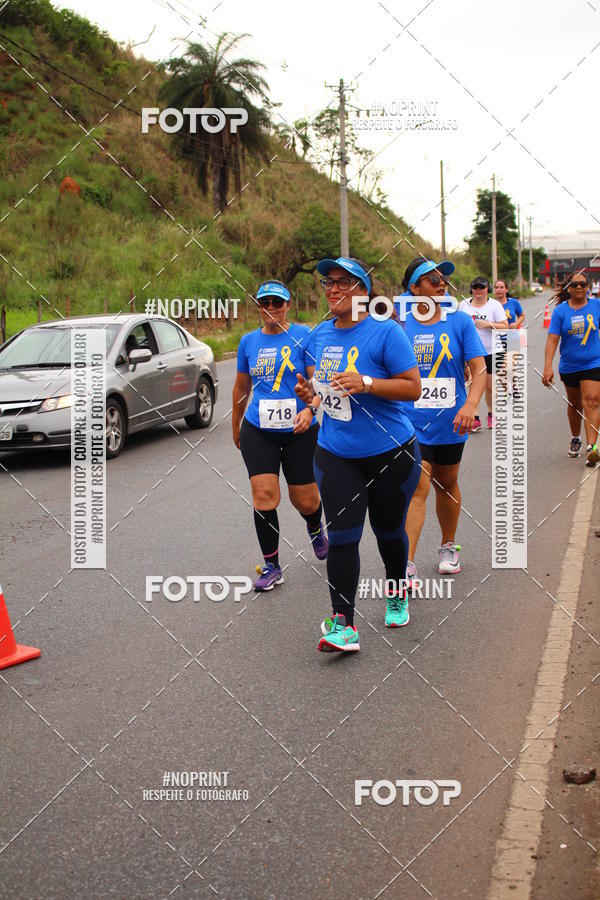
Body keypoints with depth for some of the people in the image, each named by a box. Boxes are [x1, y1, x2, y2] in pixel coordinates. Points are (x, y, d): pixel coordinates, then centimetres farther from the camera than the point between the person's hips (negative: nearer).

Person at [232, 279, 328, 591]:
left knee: (305, 499, 4)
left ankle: (316, 529, 42)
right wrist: (235, 428, 24)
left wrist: (310, 409, -25)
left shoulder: (303, 336, -4)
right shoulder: (249, 342, 7)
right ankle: (271, 566, 3)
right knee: (264, 495, -9)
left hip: (299, 431, -2)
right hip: (258, 432, 2)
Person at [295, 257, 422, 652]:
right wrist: (308, 392, -4)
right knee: (341, 537, -5)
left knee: (389, 531, 14)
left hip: (390, 454, -4)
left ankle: (398, 594, 41)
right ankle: (343, 623, -2)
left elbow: (413, 387, -15)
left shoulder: (386, 332, -12)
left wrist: (366, 383, -28)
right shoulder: (319, 335, 6)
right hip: (335, 454, 4)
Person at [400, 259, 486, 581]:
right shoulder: (400, 325, -2)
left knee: (446, 485, 17)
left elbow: (479, 369, -6)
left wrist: (470, 405, -21)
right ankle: (406, 567, -14)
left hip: (450, 424, 2)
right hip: (411, 424, -2)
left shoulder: (460, 321, -1)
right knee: (416, 488, -13)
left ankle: (448, 547, 39)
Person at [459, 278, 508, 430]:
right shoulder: (464, 304, 8)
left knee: (490, 386, 5)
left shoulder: (495, 305, 0)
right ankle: (475, 419, -3)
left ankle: (491, 415, 25)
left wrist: (489, 324, -18)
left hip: (491, 351, -1)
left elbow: (505, 326, -4)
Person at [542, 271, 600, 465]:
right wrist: (548, 367, -21)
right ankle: (575, 439, 38)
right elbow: (552, 340, -11)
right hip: (569, 366, 1)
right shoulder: (560, 311, -6)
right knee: (574, 404, 16)